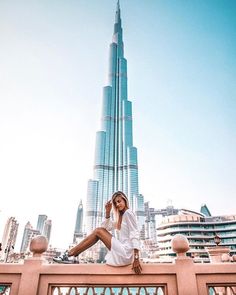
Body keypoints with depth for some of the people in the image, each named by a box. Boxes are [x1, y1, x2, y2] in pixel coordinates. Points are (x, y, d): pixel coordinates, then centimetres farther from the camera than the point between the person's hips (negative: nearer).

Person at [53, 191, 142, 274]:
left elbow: (134, 235, -15)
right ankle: (71, 255, 3)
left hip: (125, 253, -8)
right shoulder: (121, 217, 22)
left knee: (98, 231, -9)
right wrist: (108, 212, 0)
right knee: (100, 230, 5)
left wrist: (136, 258, -22)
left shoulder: (128, 213, -5)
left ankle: (70, 255, -4)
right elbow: (105, 227, 14)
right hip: (122, 253, 8)